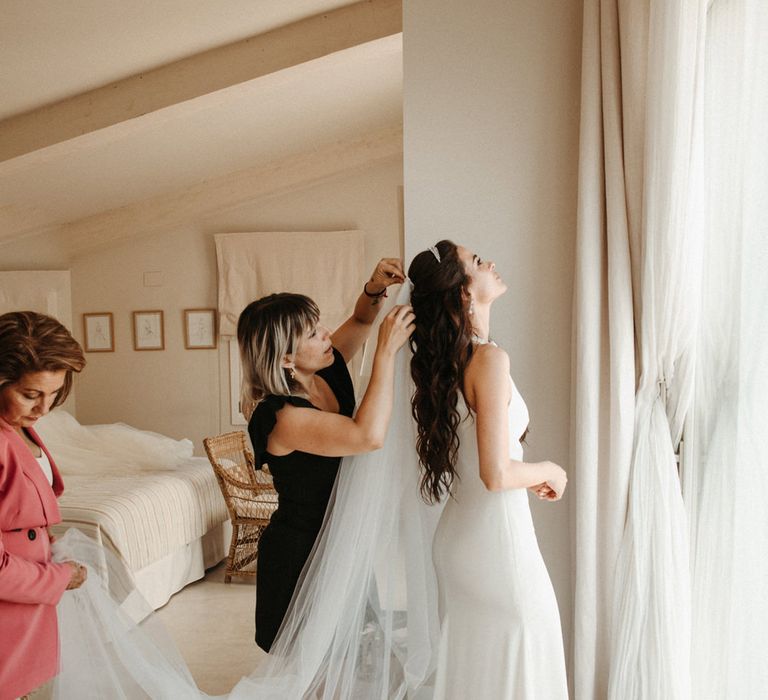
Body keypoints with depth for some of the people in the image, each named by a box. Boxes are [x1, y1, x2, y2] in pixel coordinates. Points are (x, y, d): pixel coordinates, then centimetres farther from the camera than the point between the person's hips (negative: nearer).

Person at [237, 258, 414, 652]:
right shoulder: (281, 417, -29)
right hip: (302, 554, -8)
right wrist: (386, 351, -35)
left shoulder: (327, 373, -6)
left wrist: (373, 290, -11)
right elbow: (369, 435, -42)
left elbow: (359, 321, 11)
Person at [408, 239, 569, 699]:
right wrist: (548, 471, -6)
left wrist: (524, 476, 15)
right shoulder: (490, 358, -21)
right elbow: (495, 475, -24)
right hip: (497, 540, -8)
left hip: (457, 538, 8)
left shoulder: (446, 359, 3)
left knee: (468, 663, 22)